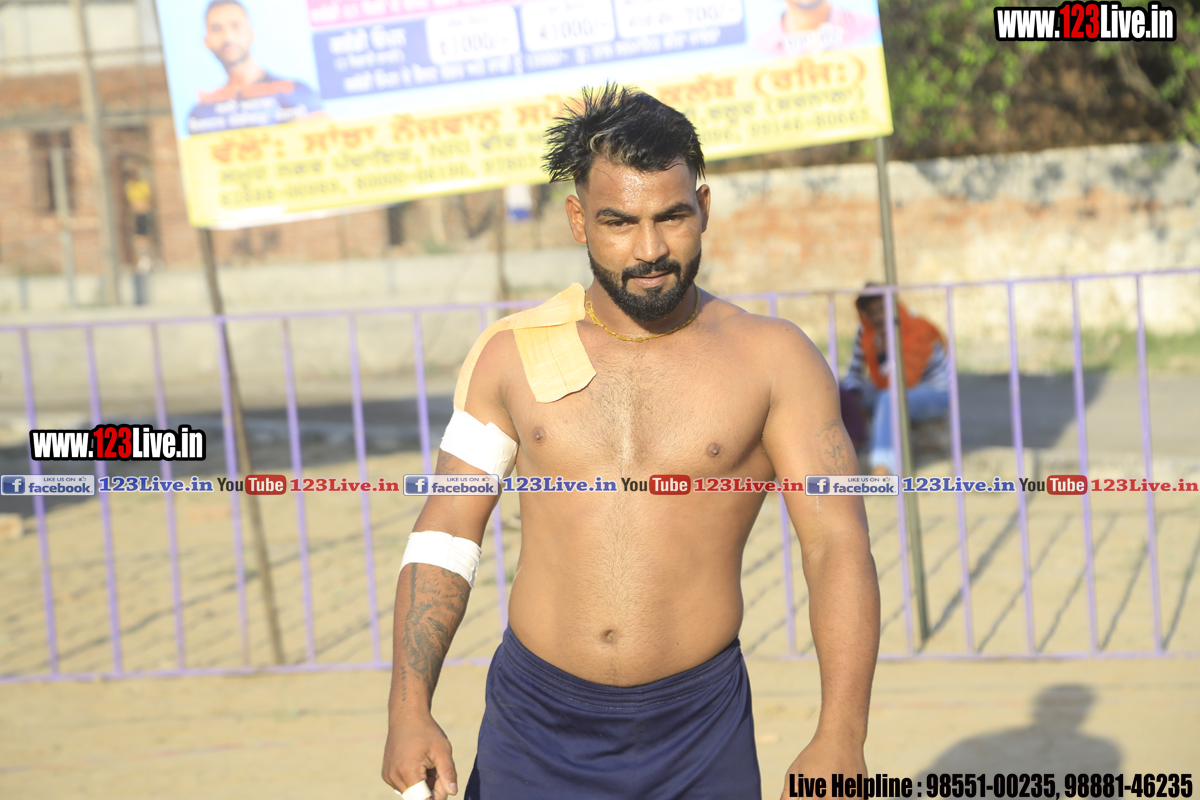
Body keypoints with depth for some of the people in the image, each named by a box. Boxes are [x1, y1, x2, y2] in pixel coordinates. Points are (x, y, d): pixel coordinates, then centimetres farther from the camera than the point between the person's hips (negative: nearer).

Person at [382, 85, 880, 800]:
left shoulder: (773, 359, -3)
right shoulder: (513, 354, 2)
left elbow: (839, 544, -9)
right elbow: (446, 535, 5)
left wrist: (841, 737, -20)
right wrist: (410, 709, -5)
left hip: (701, 739, -1)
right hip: (536, 731, 1)